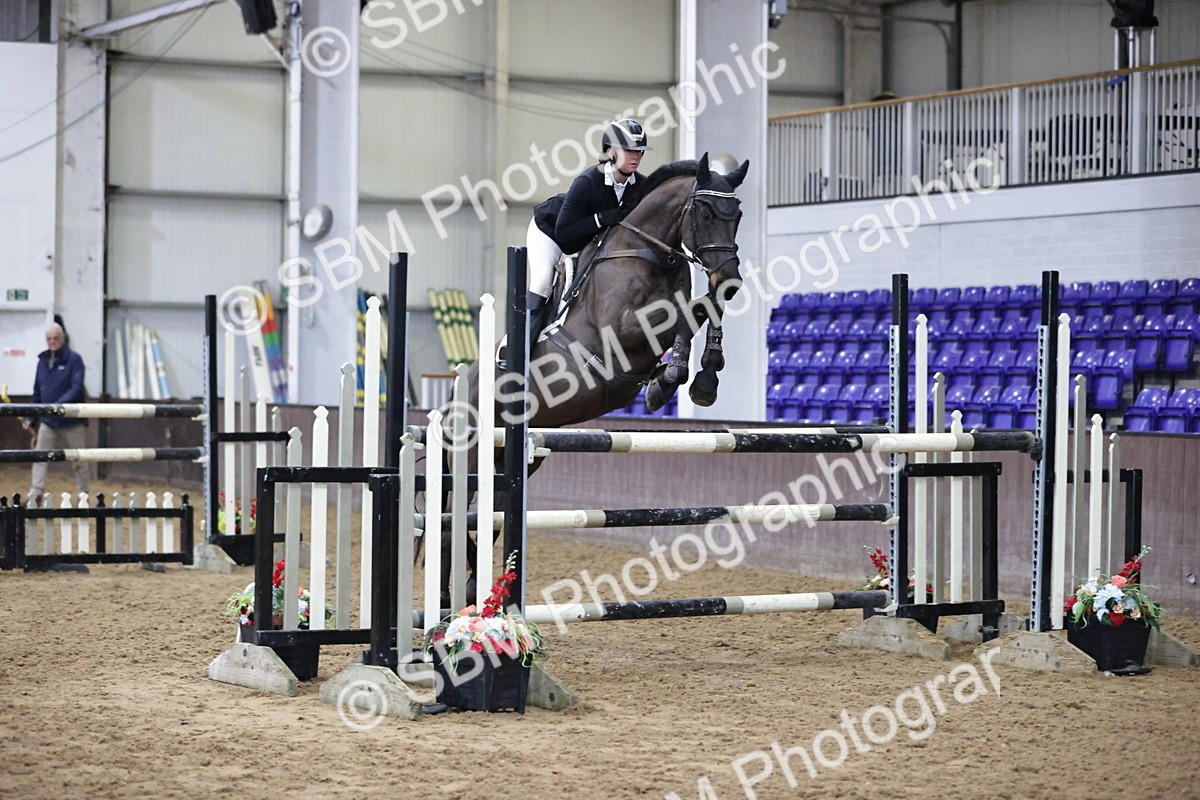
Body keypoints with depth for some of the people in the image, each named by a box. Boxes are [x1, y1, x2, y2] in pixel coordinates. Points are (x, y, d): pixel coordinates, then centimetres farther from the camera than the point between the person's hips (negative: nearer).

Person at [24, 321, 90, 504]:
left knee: (78, 461, 6)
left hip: (71, 420, -4)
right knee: (40, 458, -3)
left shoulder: (74, 359, -7)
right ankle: (35, 496, -3)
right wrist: (30, 418, 10)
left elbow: (76, 388, -17)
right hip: (47, 421, 4)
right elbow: (37, 392, 15)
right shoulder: (43, 361, 9)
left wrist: (59, 405, -31)